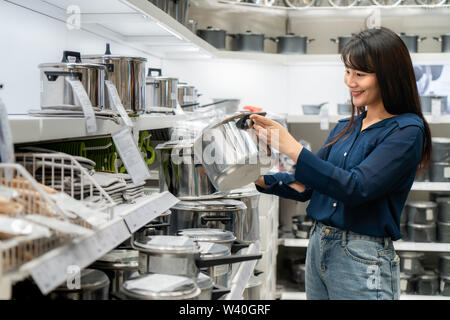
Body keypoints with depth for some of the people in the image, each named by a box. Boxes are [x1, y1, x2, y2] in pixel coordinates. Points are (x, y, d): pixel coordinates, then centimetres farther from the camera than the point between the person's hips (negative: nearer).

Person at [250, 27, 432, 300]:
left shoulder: (407, 130, -11)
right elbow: (306, 186, 12)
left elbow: (357, 188, -22)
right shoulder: (346, 127, 10)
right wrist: (261, 180, -3)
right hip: (317, 247, 7)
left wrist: (293, 149, -24)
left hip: (363, 260, -7)